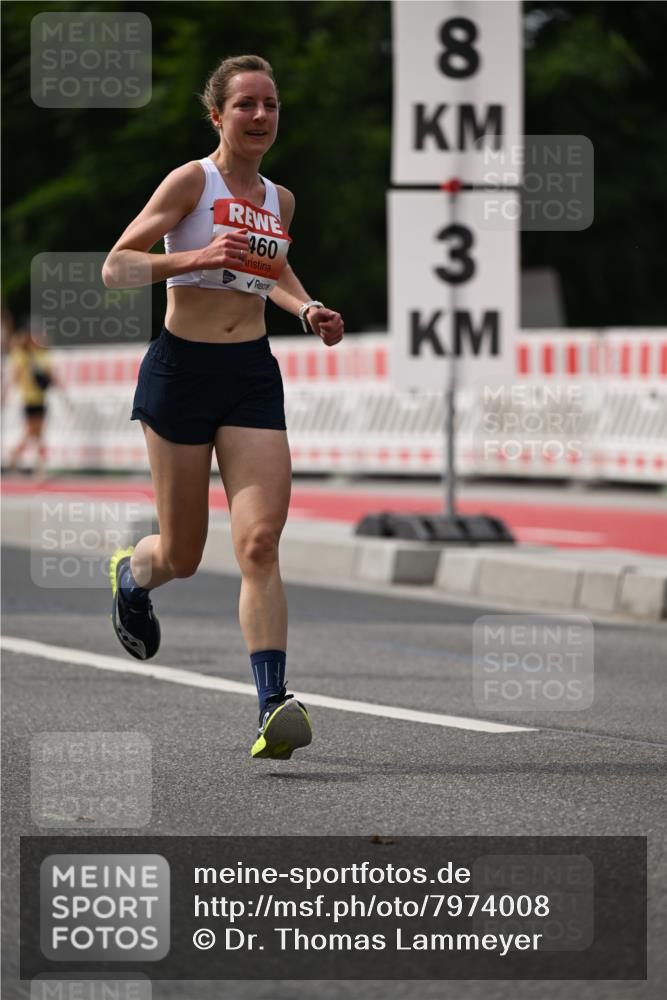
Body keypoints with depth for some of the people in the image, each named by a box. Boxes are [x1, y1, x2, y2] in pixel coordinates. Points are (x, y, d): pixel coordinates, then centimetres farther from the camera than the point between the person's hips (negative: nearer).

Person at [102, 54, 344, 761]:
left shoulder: (279, 200, 11)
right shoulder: (192, 181, -7)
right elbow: (115, 268, -12)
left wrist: (307, 311, 11)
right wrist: (195, 258, -26)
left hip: (253, 377, 4)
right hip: (181, 370, -4)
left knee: (260, 544, -13)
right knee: (181, 556, 6)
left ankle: (273, 706, -19)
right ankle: (131, 573, 44)